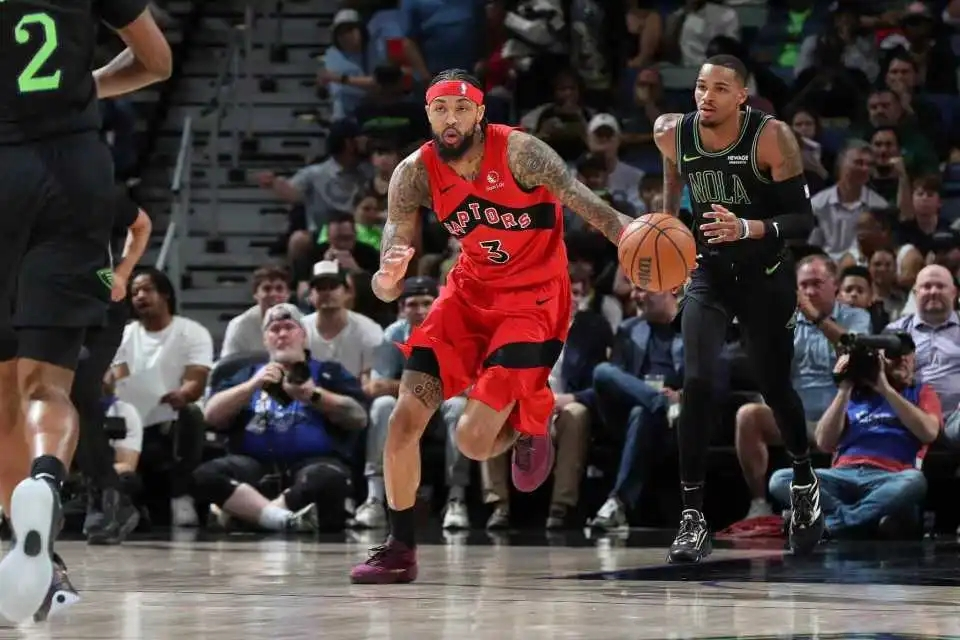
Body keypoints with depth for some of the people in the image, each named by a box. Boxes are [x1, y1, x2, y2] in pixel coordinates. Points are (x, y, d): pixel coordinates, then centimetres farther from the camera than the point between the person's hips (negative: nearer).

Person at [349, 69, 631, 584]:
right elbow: (388, 288, -12)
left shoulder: (518, 152, -21)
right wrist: (387, 281, -38)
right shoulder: (415, 174, -10)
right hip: (470, 291, 4)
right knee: (405, 419, -6)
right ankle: (399, 549, 9)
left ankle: (526, 428, 22)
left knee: (473, 440, -15)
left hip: (533, 300, -4)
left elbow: (590, 206, -26)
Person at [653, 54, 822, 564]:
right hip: (709, 275, 2)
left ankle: (804, 482, 43)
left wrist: (748, 228, -37)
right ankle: (692, 517, -13)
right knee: (697, 385, -17)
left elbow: (803, 220, -22)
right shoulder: (673, 134, -11)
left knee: (774, 388, 13)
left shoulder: (772, 138, -22)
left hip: (766, 278, -2)